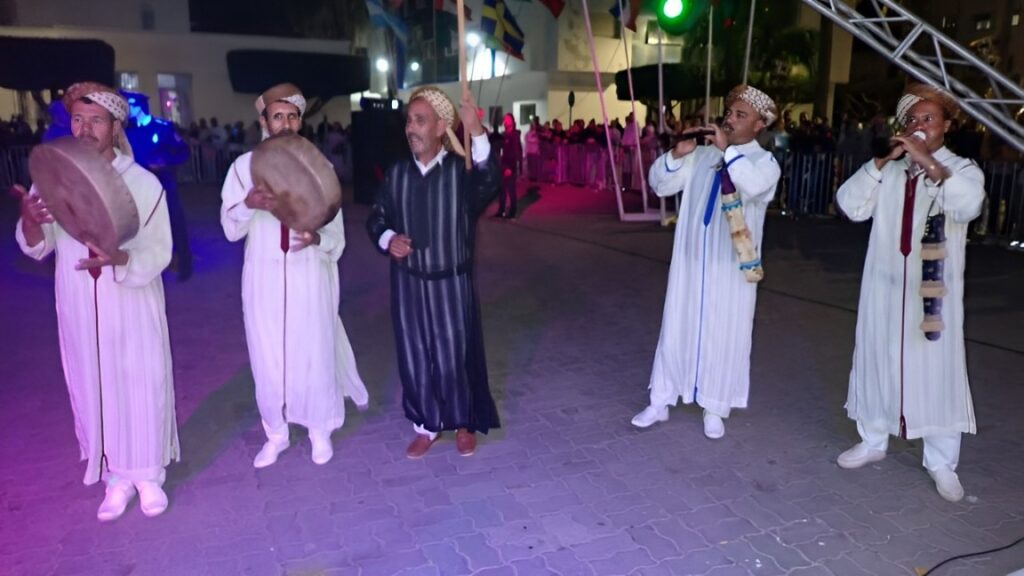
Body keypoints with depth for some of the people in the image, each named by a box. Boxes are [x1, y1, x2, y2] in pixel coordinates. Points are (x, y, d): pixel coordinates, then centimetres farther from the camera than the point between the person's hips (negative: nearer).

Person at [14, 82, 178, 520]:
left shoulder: (143, 183, -9)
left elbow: (159, 253, -12)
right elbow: (37, 248, 1)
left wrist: (118, 258, -31)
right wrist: (28, 220, -20)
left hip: (133, 308, -3)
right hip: (80, 309, 3)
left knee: (142, 387, 6)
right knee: (94, 389, 12)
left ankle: (148, 473, 25)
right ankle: (117, 476, 28)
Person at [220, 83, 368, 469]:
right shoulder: (245, 165, 1)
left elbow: (336, 232, -1)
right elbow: (231, 229, -4)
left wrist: (317, 238, -23)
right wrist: (248, 203, -24)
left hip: (309, 277, 0)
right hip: (264, 278, 1)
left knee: (314, 353, 6)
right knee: (268, 356, 8)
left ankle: (320, 430, 25)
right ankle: (276, 433, 26)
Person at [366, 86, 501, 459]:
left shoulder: (461, 170, -10)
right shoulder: (397, 173, 1)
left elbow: (490, 182, -32)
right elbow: (376, 217, 10)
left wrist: (477, 133, -46)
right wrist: (387, 238, -13)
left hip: (451, 283, -3)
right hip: (408, 283, 3)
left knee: (454, 356, 7)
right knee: (415, 357, 11)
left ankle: (464, 424, 28)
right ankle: (427, 426, 29)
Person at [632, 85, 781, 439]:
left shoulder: (764, 161, -3)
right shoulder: (702, 154, 5)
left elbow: (754, 186, -27)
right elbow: (661, 185, 1)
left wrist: (728, 150, -23)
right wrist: (676, 154, -14)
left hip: (731, 265, -2)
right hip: (691, 259, 3)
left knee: (724, 335, 6)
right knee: (678, 328, 9)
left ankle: (715, 408, 21)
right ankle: (660, 402, 20)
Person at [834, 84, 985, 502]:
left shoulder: (962, 169, 0)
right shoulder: (889, 171, 7)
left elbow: (969, 205, -22)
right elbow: (851, 206, -5)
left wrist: (928, 162, -26)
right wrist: (881, 161, -11)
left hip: (934, 290, -3)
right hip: (885, 287, 3)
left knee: (936, 372, 2)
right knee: (877, 362, 11)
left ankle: (942, 463, 13)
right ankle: (873, 441, 27)